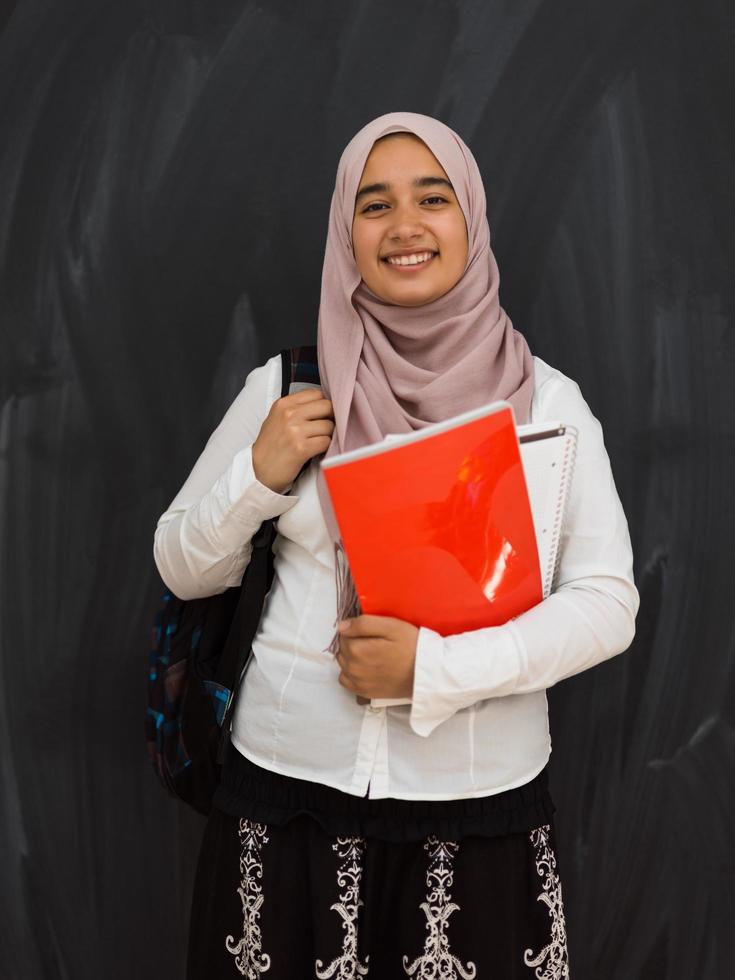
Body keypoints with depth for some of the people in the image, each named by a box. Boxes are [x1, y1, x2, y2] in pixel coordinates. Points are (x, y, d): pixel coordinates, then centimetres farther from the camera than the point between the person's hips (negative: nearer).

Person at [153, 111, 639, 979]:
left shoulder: (547, 399, -3)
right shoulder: (283, 387, 0)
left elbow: (608, 604, -6)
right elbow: (182, 571, 6)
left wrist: (436, 666, -17)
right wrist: (259, 477, -12)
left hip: (483, 794, 0)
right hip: (291, 784, 1)